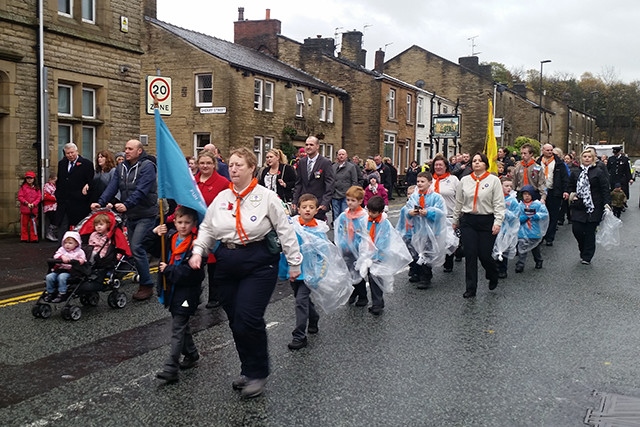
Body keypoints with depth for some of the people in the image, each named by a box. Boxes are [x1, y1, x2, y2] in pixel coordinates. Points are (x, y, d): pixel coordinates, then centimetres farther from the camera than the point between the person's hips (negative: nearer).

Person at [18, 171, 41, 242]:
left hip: (34, 209, 2)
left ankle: (34, 238, 9)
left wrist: (34, 204, -12)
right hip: (24, 209, -2)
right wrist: (27, 203, -15)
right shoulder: (23, 187, 1)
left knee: (34, 224, 4)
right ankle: (24, 238, 11)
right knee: (24, 224, 5)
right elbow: (20, 197, -5)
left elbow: (39, 197, 2)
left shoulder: (36, 188, 8)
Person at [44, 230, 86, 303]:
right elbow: (56, 256, -1)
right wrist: (62, 257, -22)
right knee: (49, 277, -17)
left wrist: (81, 260, -26)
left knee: (61, 277, -32)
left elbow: (83, 259, -1)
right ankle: (50, 293, 3)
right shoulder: (61, 249, 15)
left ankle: (62, 294, -19)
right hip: (59, 269, 5)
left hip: (70, 271, -4)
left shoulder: (79, 252, 7)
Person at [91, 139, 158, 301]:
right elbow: (112, 186, -1)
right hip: (130, 215, 8)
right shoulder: (121, 167, 9)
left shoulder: (147, 166, -13)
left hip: (146, 215, -8)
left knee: (136, 247, -15)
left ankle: (147, 285, -5)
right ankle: (144, 282, 22)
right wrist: (101, 202, -15)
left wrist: (127, 204, -35)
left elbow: (141, 190, -24)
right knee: (134, 248, 10)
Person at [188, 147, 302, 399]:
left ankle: (258, 373, 4)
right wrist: (198, 251, 0)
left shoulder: (267, 197, -6)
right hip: (227, 265, 6)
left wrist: (294, 263, -1)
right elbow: (207, 228, 16)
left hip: (259, 264, -5)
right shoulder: (221, 198, 9)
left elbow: (285, 231, -3)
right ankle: (248, 370, 27)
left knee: (248, 319, -14)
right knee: (235, 321, 9)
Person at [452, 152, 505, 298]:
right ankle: (471, 288, 9)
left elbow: (499, 203, -5)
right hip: (468, 221, 3)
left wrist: (498, 222, -12)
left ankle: (493, 277, 32)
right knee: (470, 255, 1)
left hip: (487, 221, -3)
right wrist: (456, 220, 18)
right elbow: (459, 202, 15)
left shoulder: (493, 180, -1)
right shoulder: (464, 180, 8)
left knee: (485, 255, 0)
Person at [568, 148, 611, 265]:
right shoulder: (576, 173, 10)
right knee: (576, 229, -4)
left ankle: (587, 256, 9)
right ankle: (583, 250, 23)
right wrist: (571, 195, 5)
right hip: (578, 207, 3)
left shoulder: (599, 172, -1)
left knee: (590, 231, 0)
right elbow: (570, 187, 23)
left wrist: (606, 203, -13)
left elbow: (605, 189, -4)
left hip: (594, 207, -3)